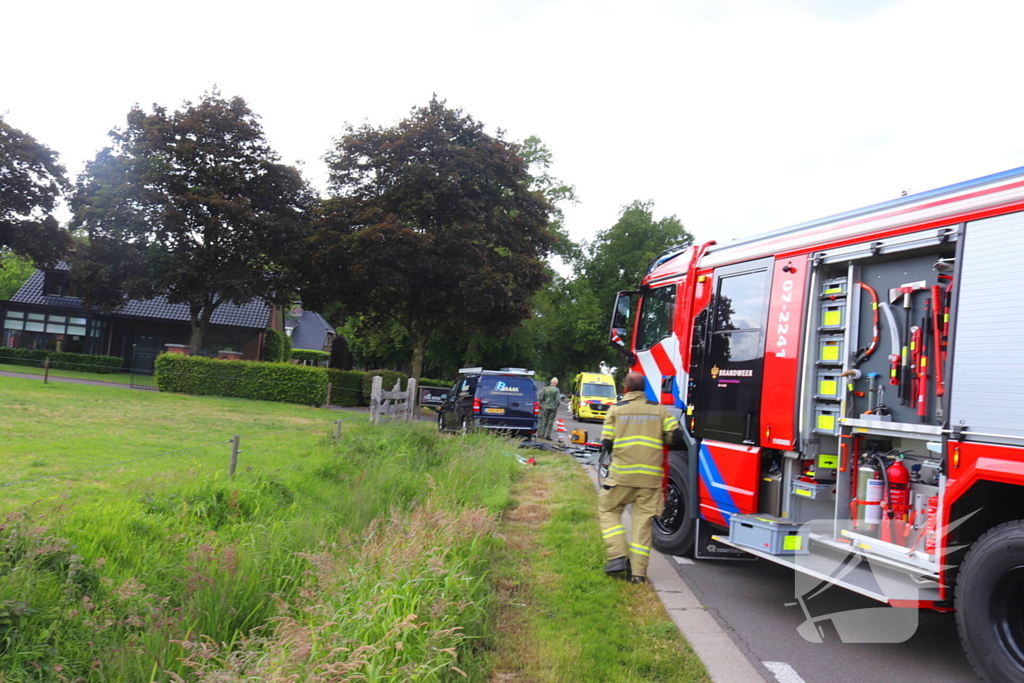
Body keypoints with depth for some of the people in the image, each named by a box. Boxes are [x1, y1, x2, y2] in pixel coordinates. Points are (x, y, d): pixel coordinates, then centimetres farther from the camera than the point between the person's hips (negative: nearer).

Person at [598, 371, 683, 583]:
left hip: (622, 473, -2)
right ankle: (638, 571, 7)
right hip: (651, 475, 2)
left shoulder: (616, 409, 1)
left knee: (608, 510, 14)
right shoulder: (660, 409, 6)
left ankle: (617, 556, 1)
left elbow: (607, 442, -1)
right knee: (643, 520, 7)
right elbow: (675, 436, -1)